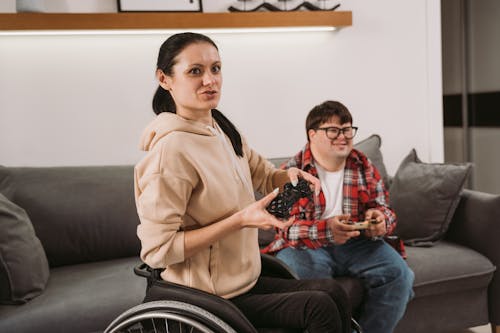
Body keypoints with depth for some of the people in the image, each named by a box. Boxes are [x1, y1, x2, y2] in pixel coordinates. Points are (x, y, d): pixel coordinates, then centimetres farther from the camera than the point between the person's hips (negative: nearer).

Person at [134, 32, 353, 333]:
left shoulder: (222, 128, 3)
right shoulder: (172, 149, -23)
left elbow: (262, 174, 20)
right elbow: (156, 249, -24)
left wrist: (288, 176, -5)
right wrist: (240, 219, -26)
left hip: (243, 280, 8)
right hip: (210, 298, -8)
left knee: (334, 293, -1)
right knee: (320, 308, -14)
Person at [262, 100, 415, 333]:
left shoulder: (363, 166, 8)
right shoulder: (292, 171, -6)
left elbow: (384, 209, 9)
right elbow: (287, 228, -14)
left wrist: (379, 219, -18)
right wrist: (327, 230, -34)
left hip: (357, 244, 4)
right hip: (305, 245, -4)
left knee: (397, 272, -20)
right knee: (302, 276, -36)